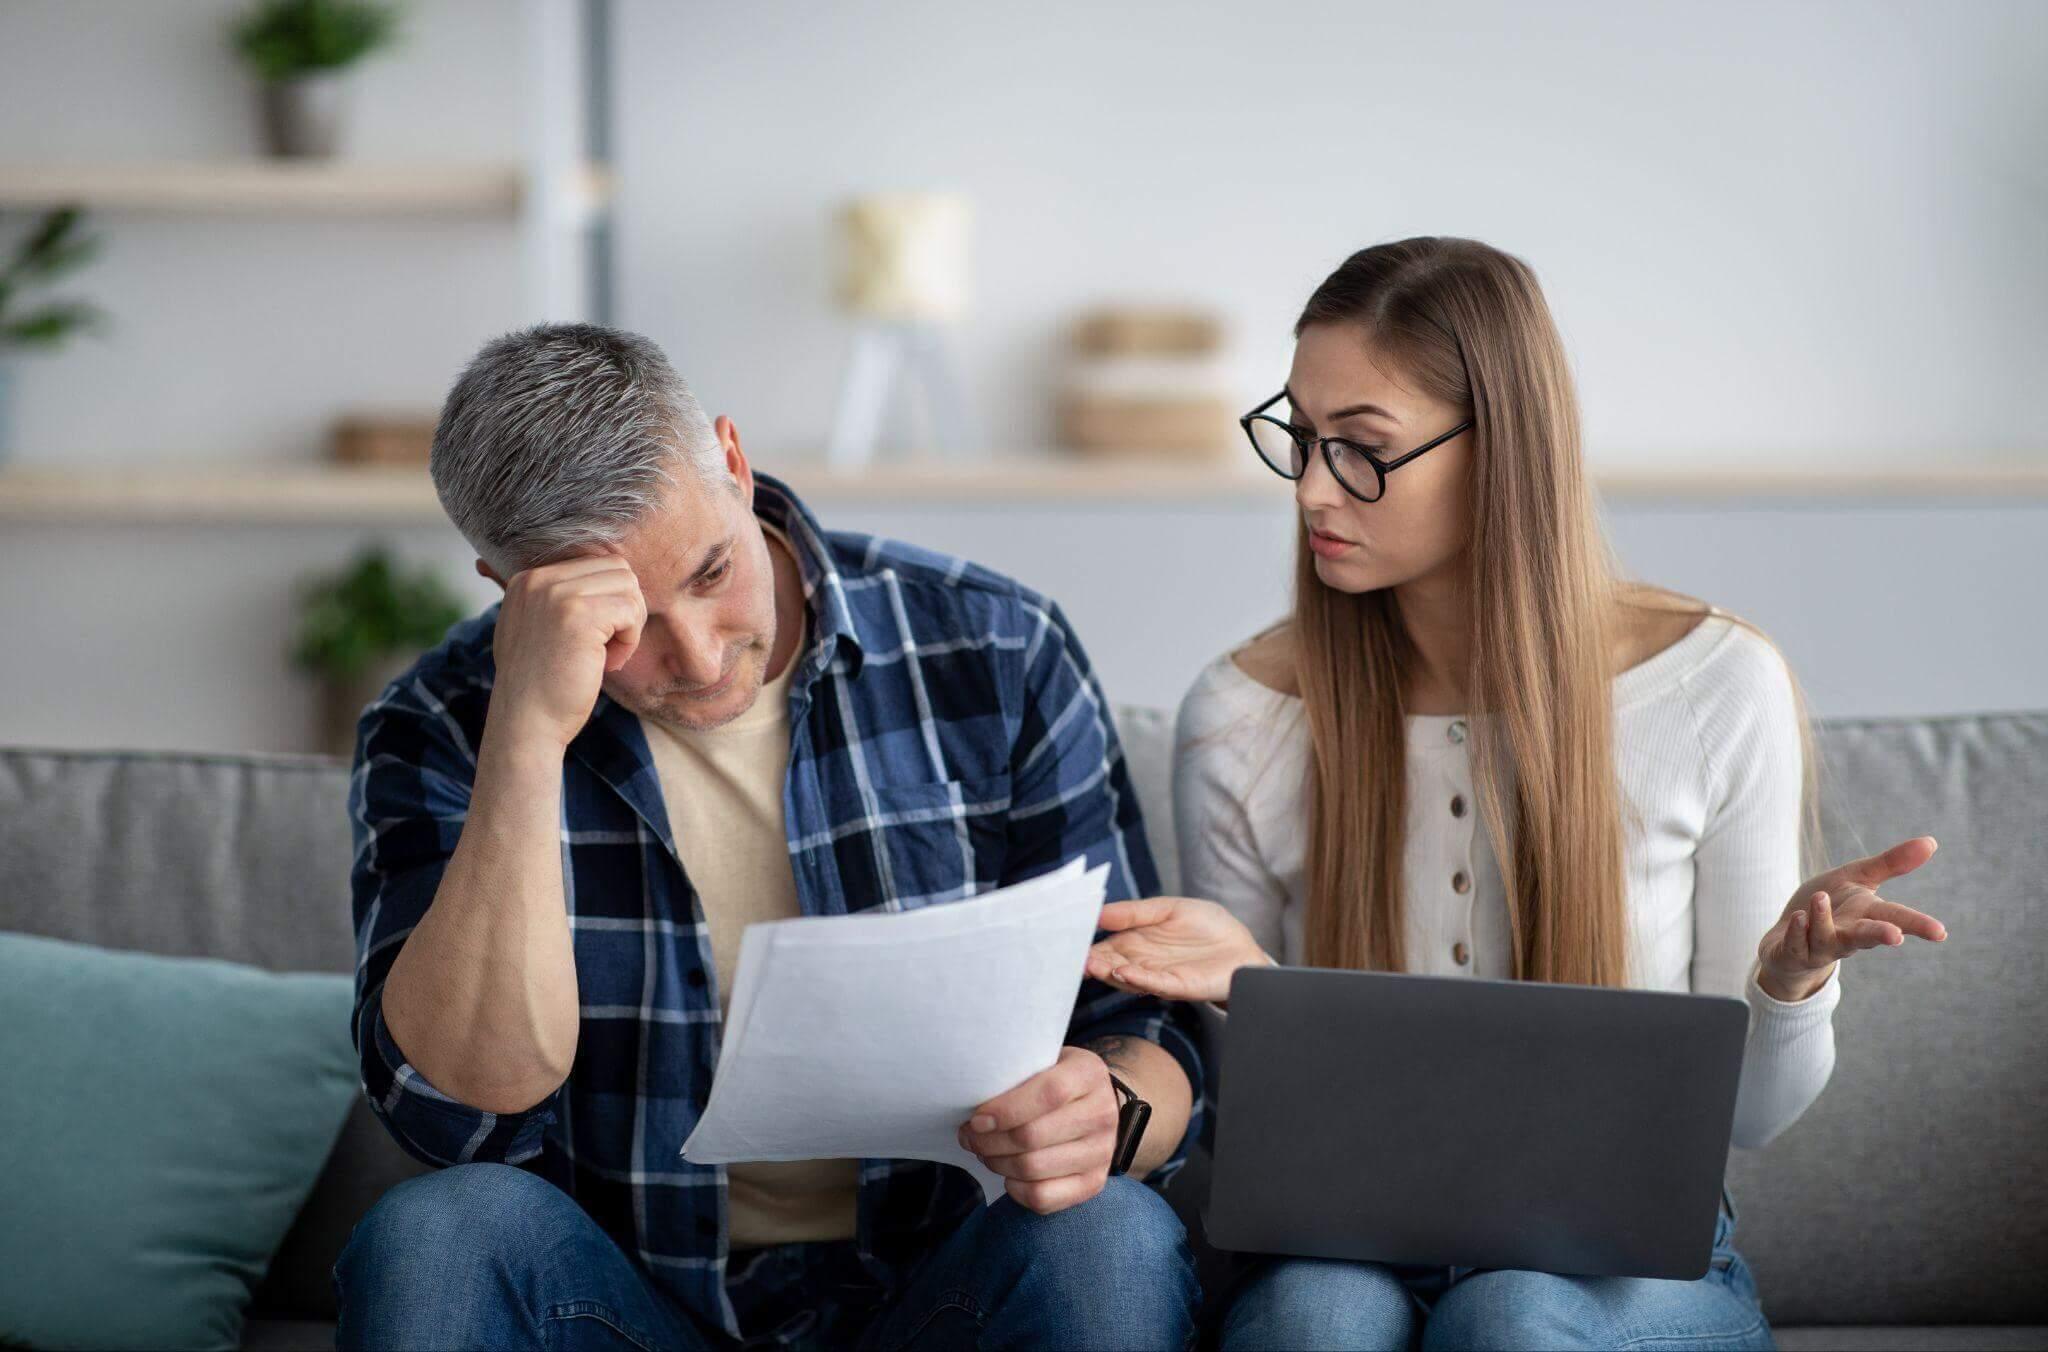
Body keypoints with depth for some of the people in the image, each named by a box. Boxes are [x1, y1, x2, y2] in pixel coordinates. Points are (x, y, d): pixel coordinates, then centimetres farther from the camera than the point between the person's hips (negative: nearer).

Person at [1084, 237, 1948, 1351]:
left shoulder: (1717, 686, -5)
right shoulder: (1241, 719, -3)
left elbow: (1742, 1115, 2)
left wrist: (1789, 980, -19)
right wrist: (1251, 993, -17)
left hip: (1632, 1262, 0)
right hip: (1344, 1251, 0)